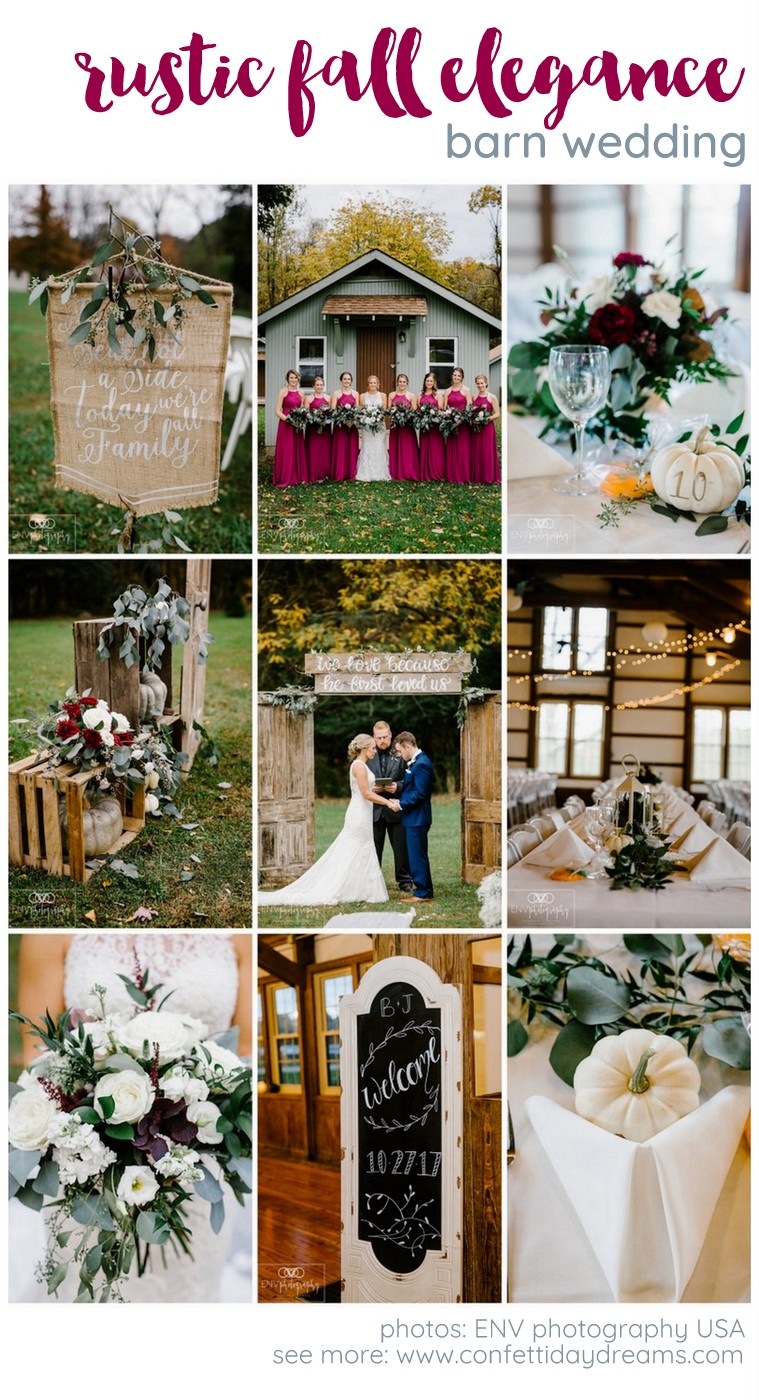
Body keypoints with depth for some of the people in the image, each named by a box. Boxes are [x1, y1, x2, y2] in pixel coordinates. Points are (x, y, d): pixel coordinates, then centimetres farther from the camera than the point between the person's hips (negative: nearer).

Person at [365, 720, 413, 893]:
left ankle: (405, 881, 16)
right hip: (374, 809, 1)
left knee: (401, 847, 5)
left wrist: (397, 786, -18)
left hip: (395, 809, -1)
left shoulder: (400, 754, 0)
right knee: (374, 848, 7)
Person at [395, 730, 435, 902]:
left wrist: (401, 804, -15)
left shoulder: (421, 764, -18)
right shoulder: (414, 762, 14)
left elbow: (419, 793, -22)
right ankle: (424, 890, 22)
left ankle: (422, 894, 0)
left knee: (417, 855, -5)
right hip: (413, 817, 11)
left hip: (417, 817, -11)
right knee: (418, 855, 15)